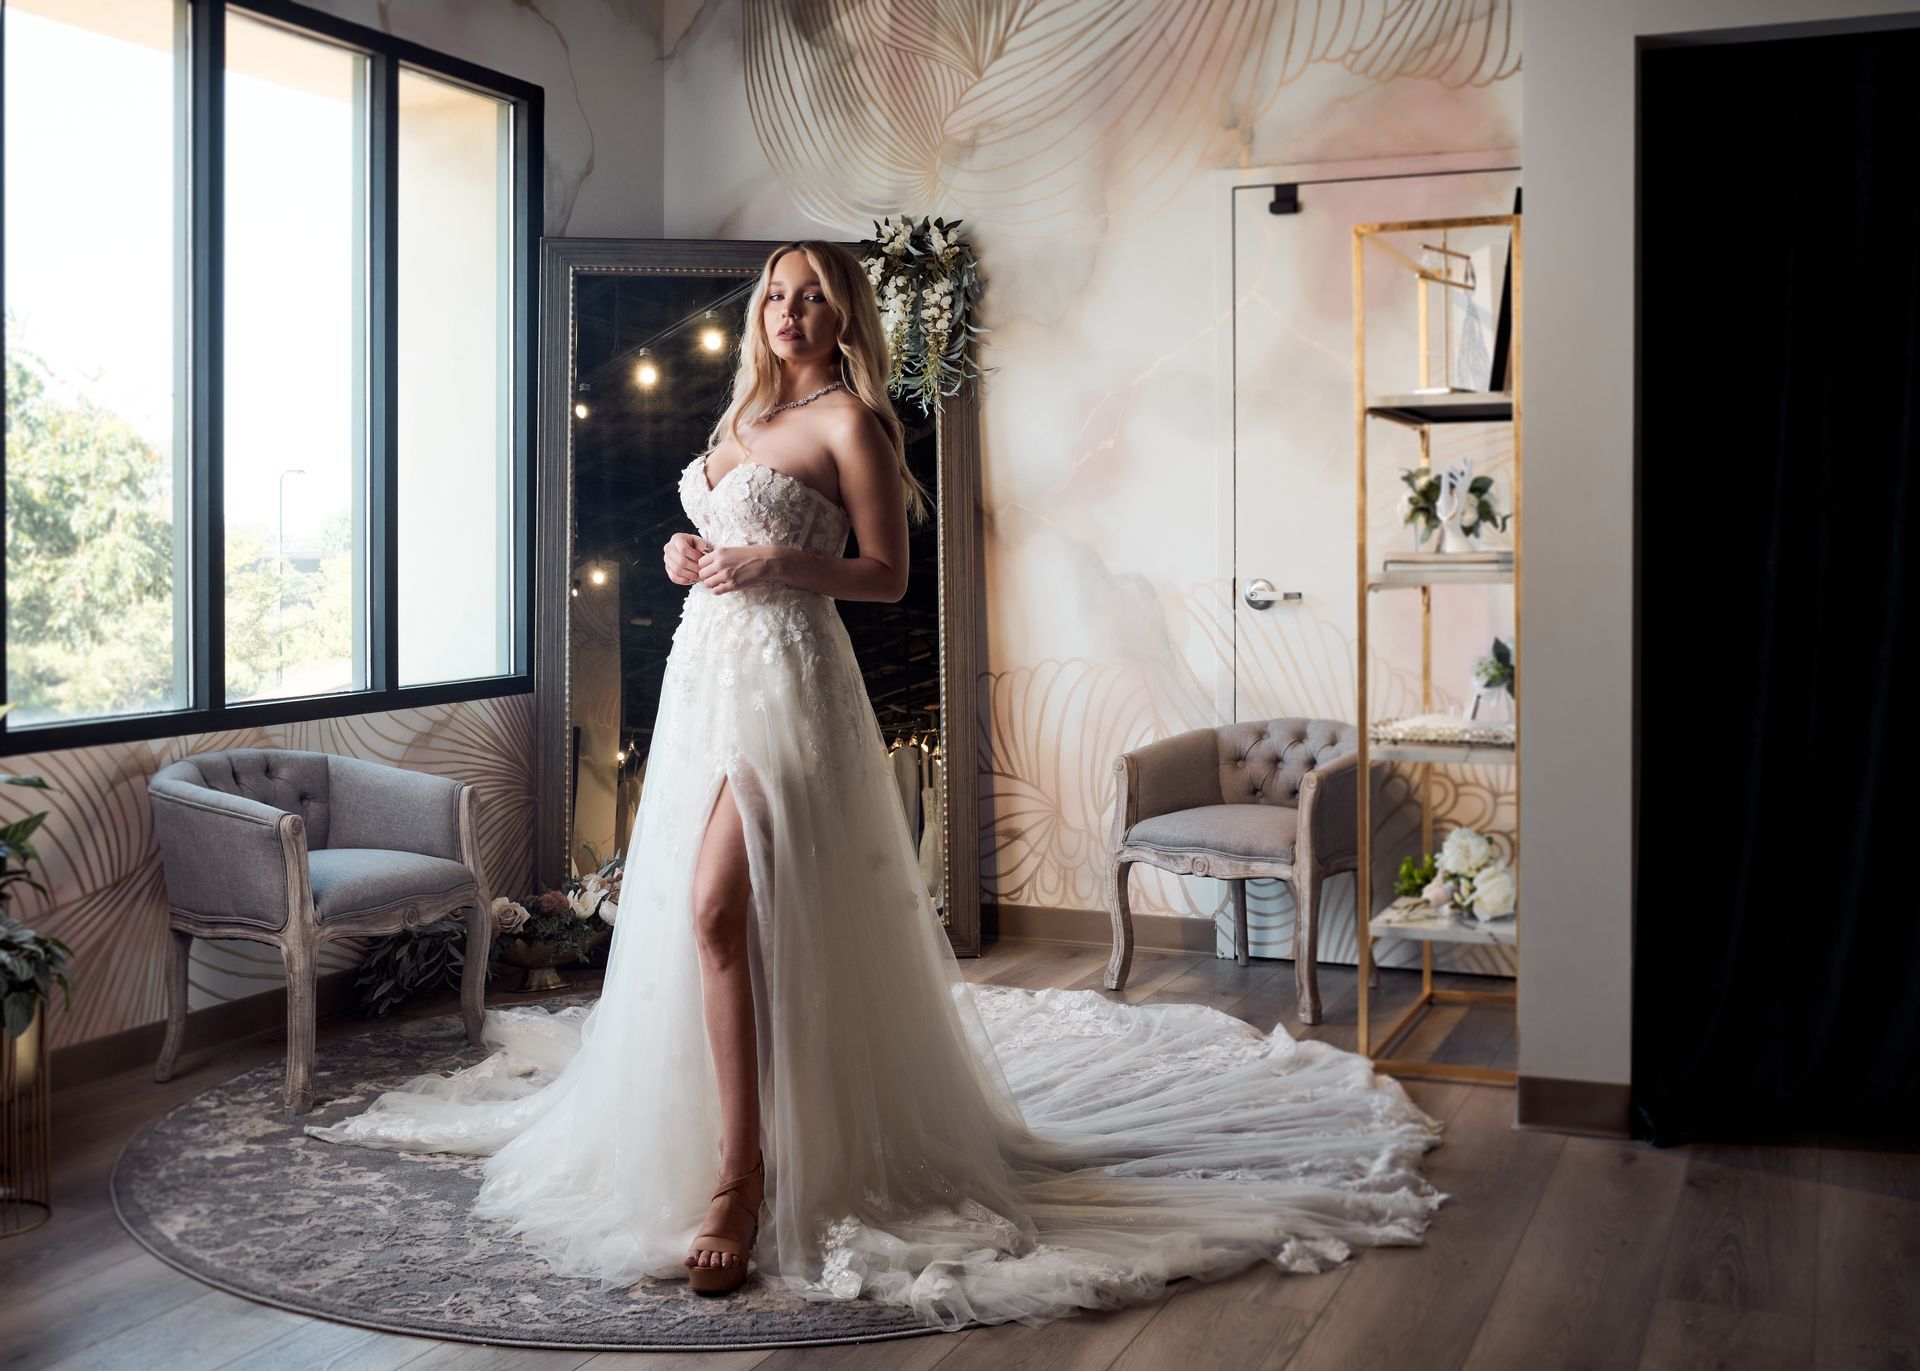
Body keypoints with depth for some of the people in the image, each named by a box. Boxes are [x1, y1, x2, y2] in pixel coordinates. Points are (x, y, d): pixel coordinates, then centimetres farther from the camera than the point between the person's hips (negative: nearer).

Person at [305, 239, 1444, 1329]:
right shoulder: (745, 416, 19)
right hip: (705, 667, 9)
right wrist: (687, 555, 6)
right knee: (682, 910, 11)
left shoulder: (849, 421, -4)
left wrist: (778, 563, -20)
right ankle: (708, 1137, 26)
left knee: (720, 908, -21)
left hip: (785, 674, -8)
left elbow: (889, 574, -8)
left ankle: (742, 1176, -19)